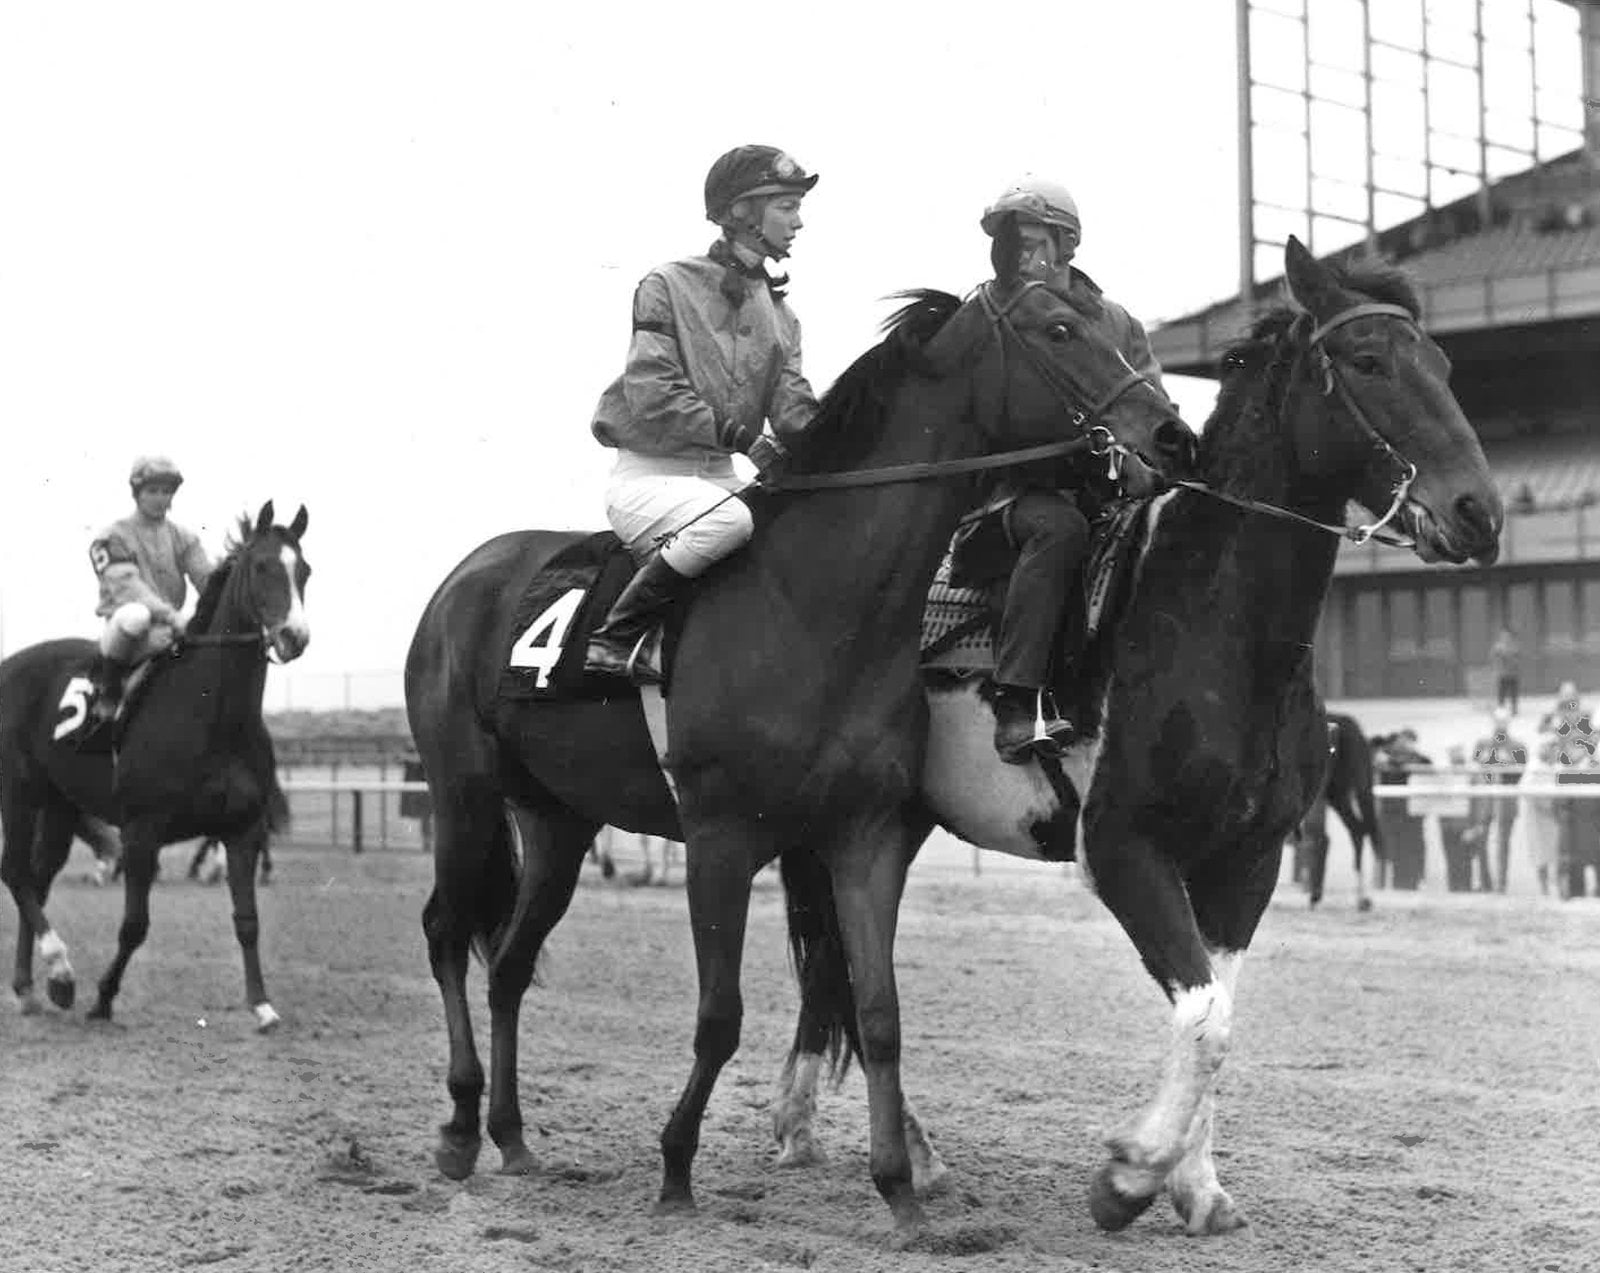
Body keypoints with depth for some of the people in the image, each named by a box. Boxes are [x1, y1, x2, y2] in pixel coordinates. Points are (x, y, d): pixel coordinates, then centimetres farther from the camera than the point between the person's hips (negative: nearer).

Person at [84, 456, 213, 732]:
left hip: (167, 634, 5)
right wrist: (169, 615, -33)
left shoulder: (183, 538, 13)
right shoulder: (113, 538, -2)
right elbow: (126, 585, -17)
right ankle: (106, 694, -22)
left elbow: (208, 580, 0)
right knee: (135, 614, -40)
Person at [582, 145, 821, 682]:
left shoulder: (780, 314, 14)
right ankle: (615, 638, -23)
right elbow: (650, 394, -17)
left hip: (719, 477, 7)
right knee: (729, 518, -35)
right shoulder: (668, 286, -6)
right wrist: (739, 435, -24)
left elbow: (792, 403, 2)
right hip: (648, 475, -7)